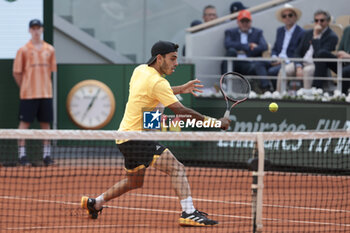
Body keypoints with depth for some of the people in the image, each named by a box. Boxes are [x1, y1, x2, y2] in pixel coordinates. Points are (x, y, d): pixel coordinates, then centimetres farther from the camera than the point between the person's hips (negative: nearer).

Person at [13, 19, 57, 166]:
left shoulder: (49, 50, 8)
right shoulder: (23, 50, -1)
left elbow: (51, 70, 13)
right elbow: (16, 73, 1)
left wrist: (45, 85, 6)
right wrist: (25, 87, 0)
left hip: (46, 93, 3)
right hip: (28, 94, -3)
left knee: (46, 123, 6)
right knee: (24, 123, -2)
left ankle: (46, 155, 12)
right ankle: (22, 155, 1)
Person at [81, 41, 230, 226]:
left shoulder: (140, 70, 9)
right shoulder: (157, 82, -19)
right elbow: (180, 111, -21)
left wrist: (180, 89, 23)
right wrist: (214, 122, -18)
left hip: (127, 134, 10)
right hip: (136, 137, -10)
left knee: (134, 182, 27)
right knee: (177, 169, -18)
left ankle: (94, 203, 35)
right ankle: (188, 213, -30)